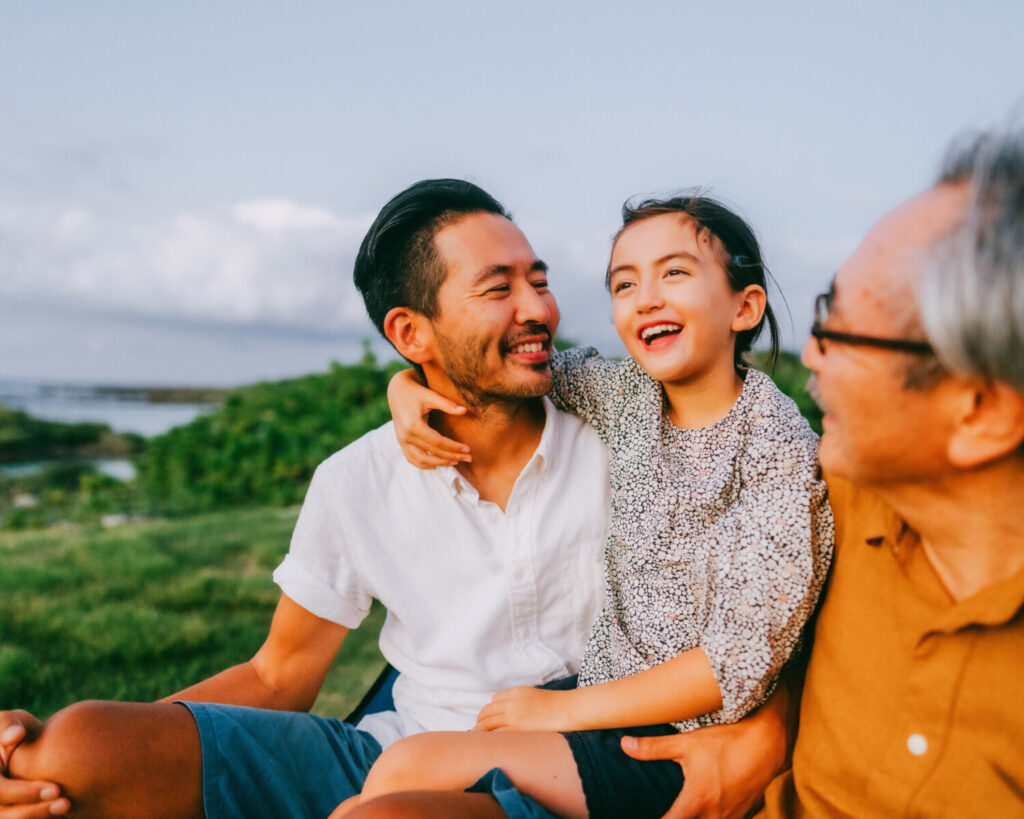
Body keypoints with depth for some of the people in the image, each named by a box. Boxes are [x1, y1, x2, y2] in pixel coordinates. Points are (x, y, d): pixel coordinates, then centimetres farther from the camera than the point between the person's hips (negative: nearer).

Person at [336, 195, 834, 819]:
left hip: (683, 742, -6)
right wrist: (407, 385, -2)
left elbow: (741, 659, -18)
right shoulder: (627, 396, 1)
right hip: (609, 697, 6)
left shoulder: (779, 449, -16)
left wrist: (563, 708, -14)